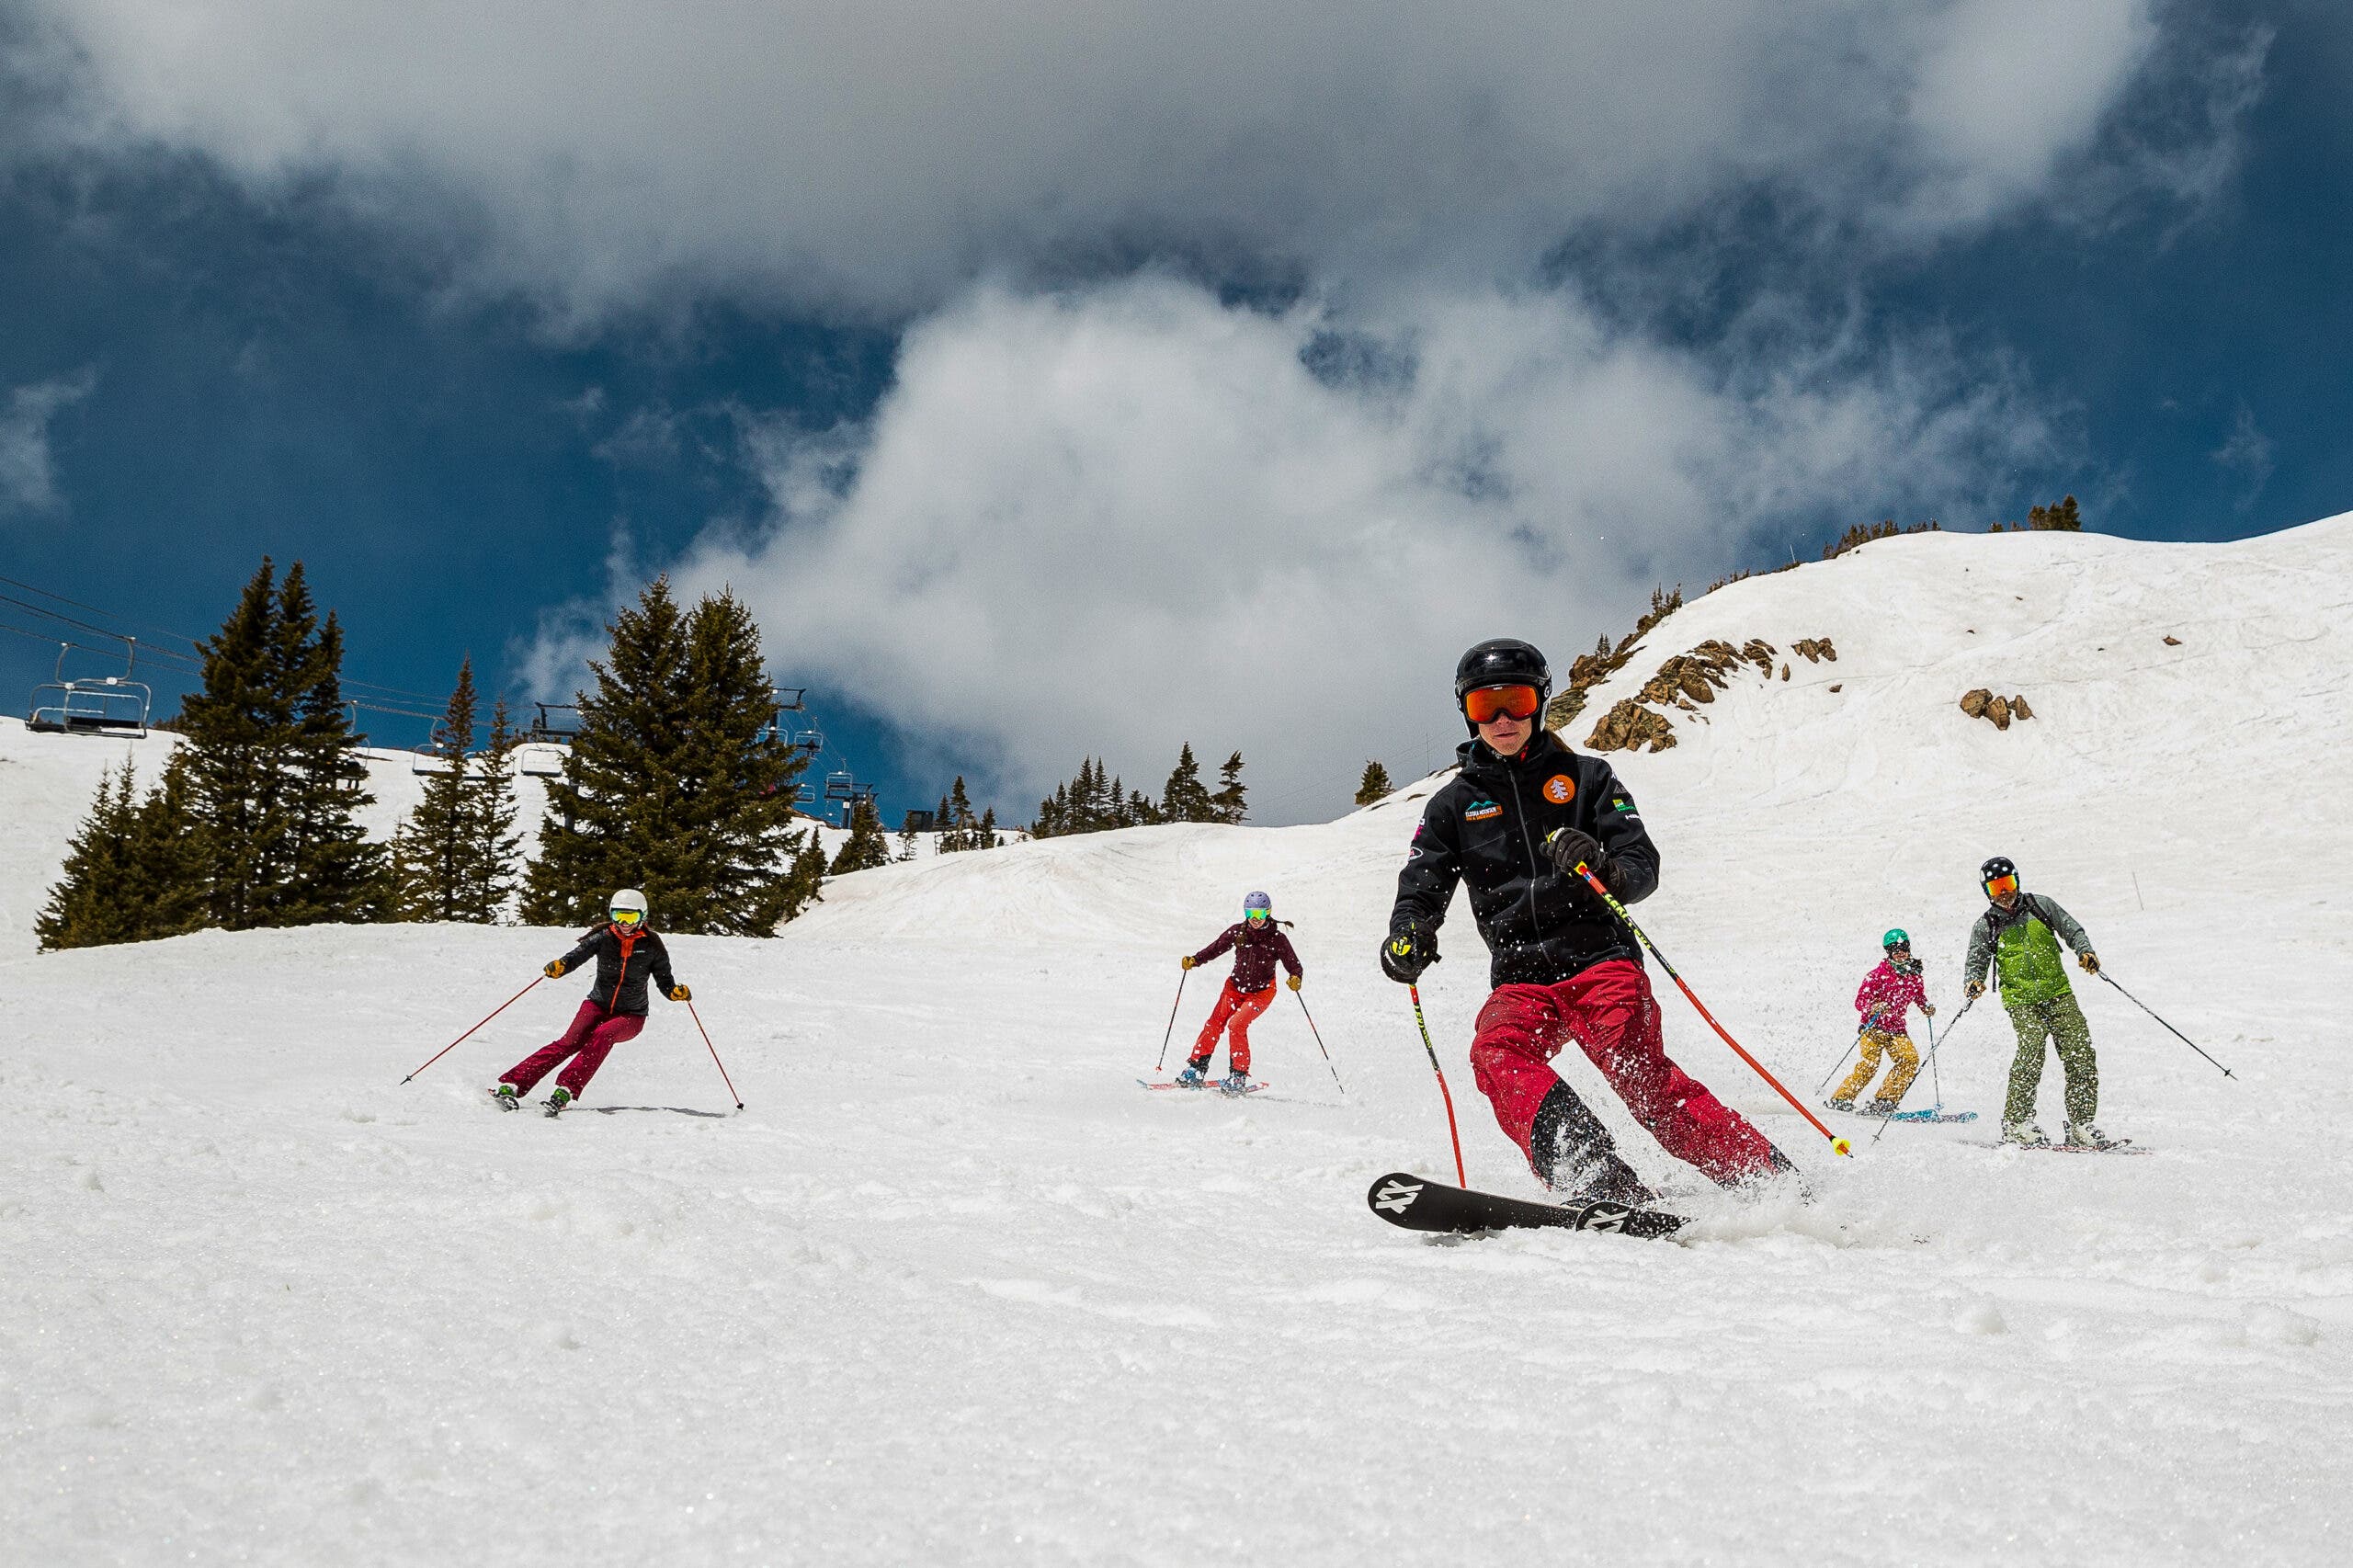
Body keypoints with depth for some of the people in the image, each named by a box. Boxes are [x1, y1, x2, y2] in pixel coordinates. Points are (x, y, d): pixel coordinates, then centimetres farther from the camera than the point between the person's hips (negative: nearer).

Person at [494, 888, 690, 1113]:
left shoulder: (652, 946, -6)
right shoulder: (603, 938, -5)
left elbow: (666, 983, -3)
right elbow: (577, 955, -19)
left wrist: (677, 992, -24)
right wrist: (559, 967, -40)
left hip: (631, 1016, -1)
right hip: (598, 1005, 1)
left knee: (602, 1035, -31)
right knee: (571, 1041, -21)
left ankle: (566, 1090, -35)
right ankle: (511, 1085, -24)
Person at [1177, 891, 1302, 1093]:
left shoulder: (1277, 939, -13)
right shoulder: (1237, 932, -6)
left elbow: (1294, 966, -13)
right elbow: (1215, 949, 2)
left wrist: (1296, 979, -35)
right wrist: (1194, 960, -14)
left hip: (1261, 992, -4)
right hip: (1235, 987, 4)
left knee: (1236, 1025, -22)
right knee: (1214, 1025, -10)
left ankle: (1238, 1077, -13)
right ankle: (1196, 1069, 1)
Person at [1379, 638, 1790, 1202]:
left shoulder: (1583, 776, 10)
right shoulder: (1454, 803, 15)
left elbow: (1643, 867, 2)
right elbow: (1422, 887, 8)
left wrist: (1604, 870, -22)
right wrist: (1408, 935, -16)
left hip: (1599, 959, -2)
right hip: (1520, 979, 2)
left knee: (1641, 1071, -22)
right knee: (1497, 1054, -28)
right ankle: (1601, 1187, -41)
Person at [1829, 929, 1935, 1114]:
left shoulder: (1914, 976, 8)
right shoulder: (1878, 974, -8)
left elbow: (1920, 998, 25)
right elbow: (1860, 1001, -10)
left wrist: (1927, 1007, 3)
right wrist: (1874, 1007, -30)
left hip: (1896, 1028, 5)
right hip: (1874, 1026, -5)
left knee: (1911, 1059, -16)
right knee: (1870, 1064, -20)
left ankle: (1885, 1102, -11)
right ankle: (1842, 1099, -8)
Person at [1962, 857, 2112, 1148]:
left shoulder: (2039, 905, 8)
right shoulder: (1986, 926, 6)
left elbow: (2071, 929, 12)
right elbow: (1976, 961, 5)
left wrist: (2084, 950, -8)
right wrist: (1972, 981, -17)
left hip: (2058, 992, 2)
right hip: (2021, 999, -2)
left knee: (2080, 1053, -10)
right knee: (2032, 1046, -25)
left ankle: (2080, 1125, 1)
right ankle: (2015, 1123, -17)